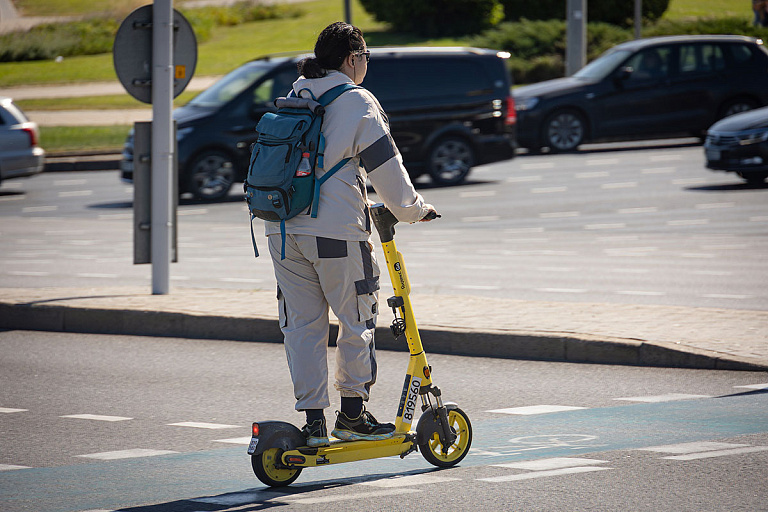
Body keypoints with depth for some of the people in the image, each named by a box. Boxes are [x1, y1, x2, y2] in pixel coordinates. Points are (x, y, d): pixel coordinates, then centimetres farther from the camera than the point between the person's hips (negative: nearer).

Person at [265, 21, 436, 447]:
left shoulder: (292, 98, 14)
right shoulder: (357, 103, -6)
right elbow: (386, 167, -5)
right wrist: (412, 209, 11)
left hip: (283, 229, 6)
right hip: (336, 230, -6)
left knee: (302, 324, 8)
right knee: (357, 321, 8)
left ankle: (313, 420, 7)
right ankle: (352, 415, 13)